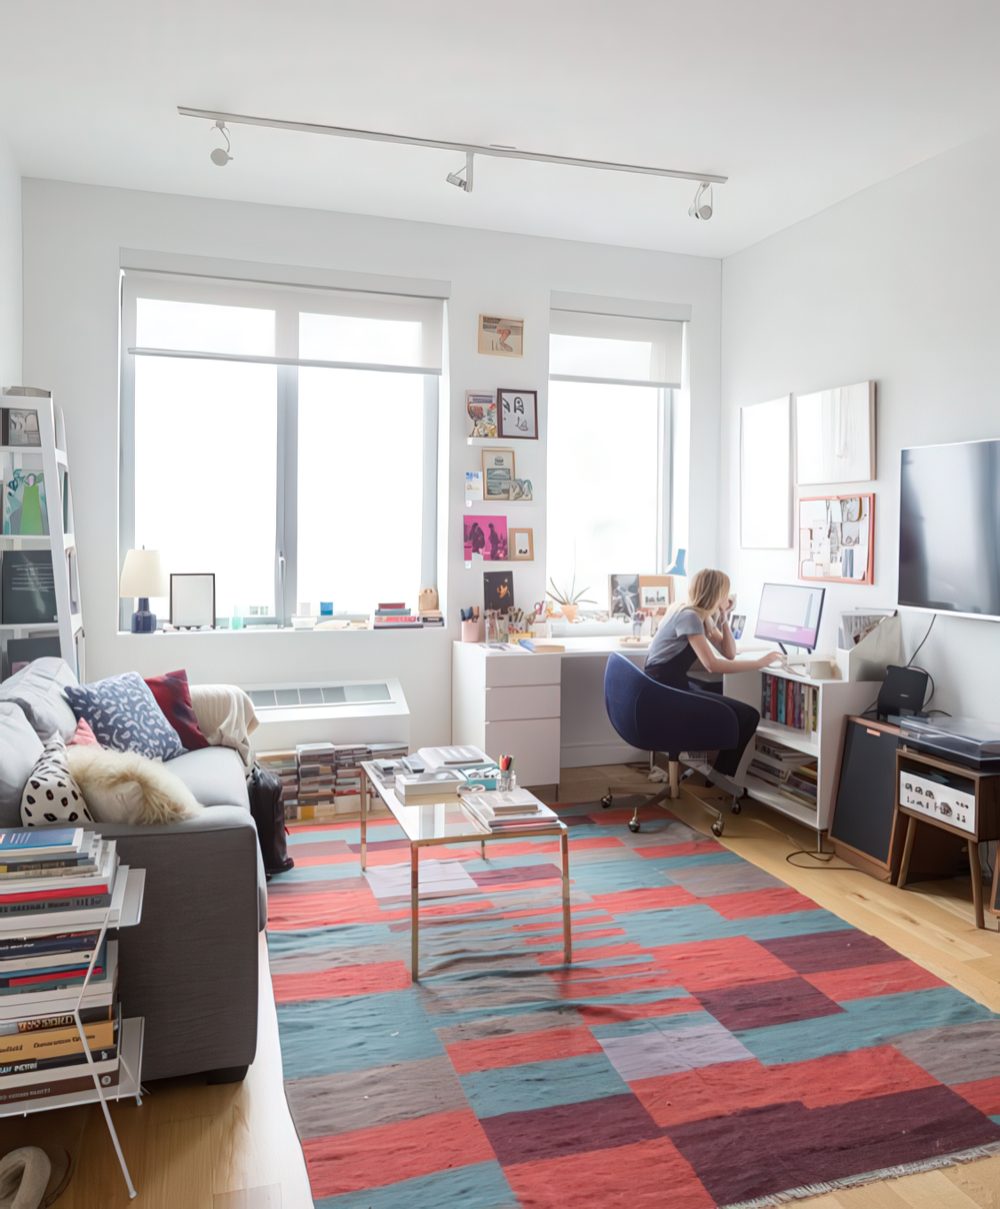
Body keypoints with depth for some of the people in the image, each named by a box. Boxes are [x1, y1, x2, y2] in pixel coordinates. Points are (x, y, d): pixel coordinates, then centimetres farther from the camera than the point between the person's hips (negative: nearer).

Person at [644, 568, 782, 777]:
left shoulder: (702, 615, 12)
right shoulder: (689, 616, -17)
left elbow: (729, 654, 13)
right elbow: (712, 665, -26)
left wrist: (724, 617, 3)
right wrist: (759, 663, -21)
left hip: (672, 686, 10)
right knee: (748, 716, -10)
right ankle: (722, 775, 8)